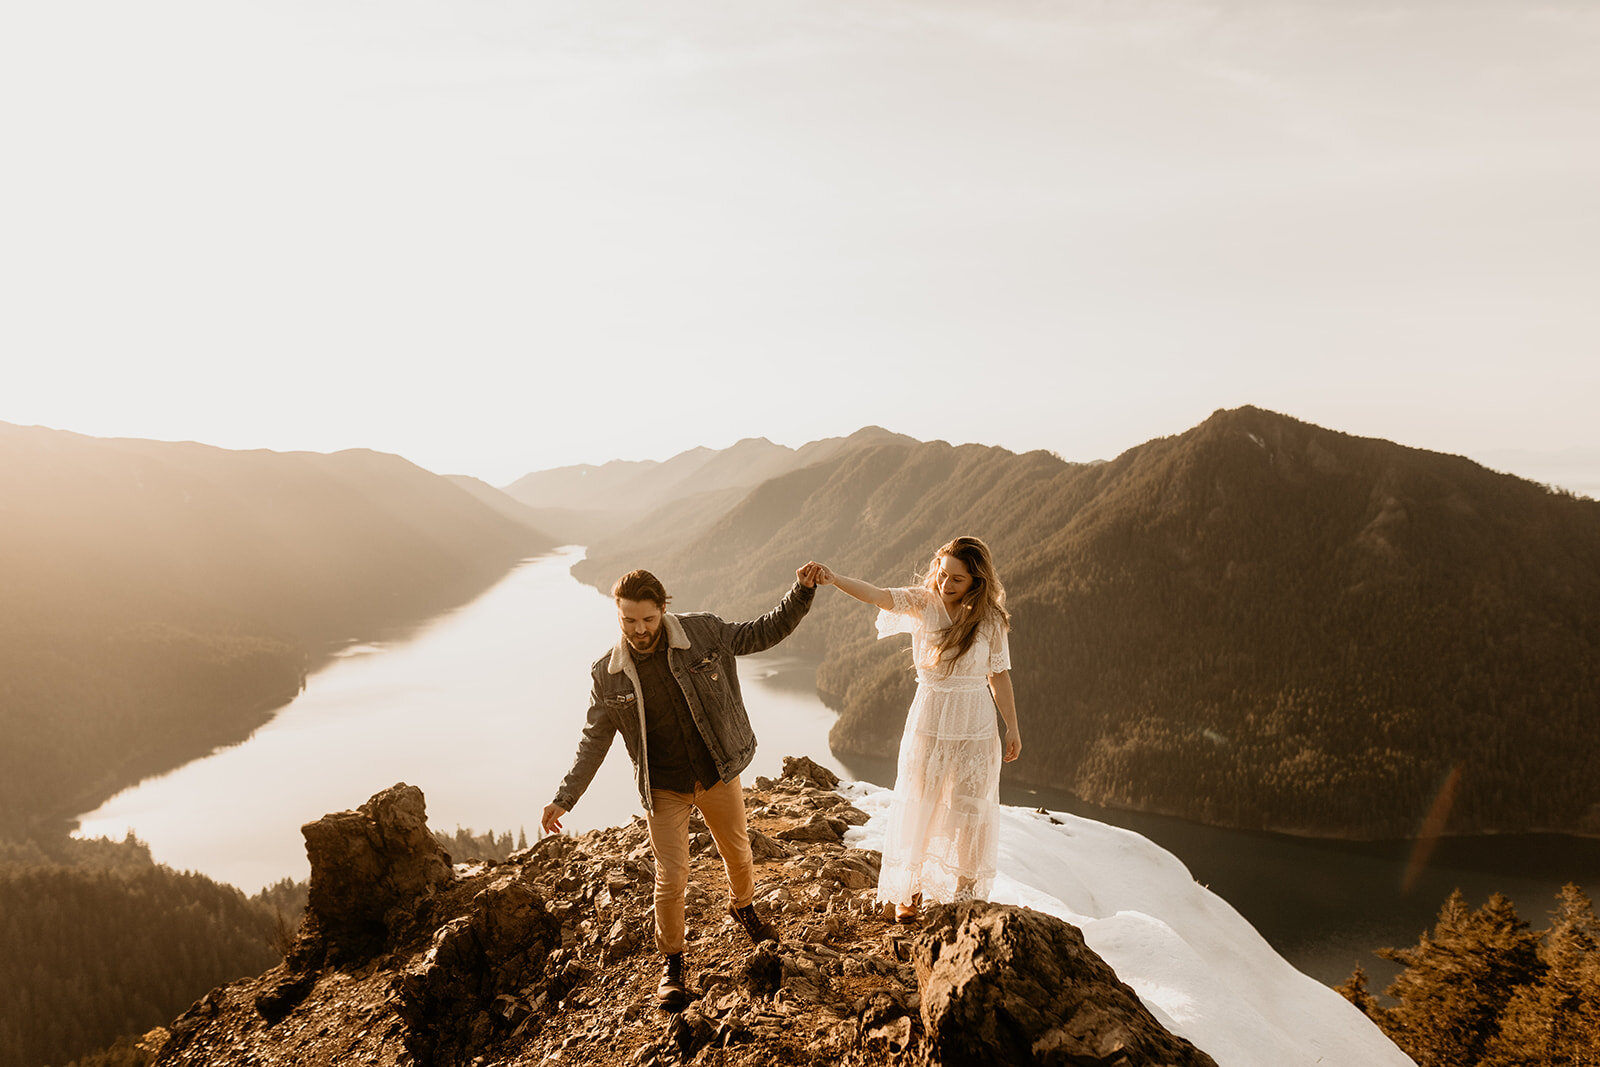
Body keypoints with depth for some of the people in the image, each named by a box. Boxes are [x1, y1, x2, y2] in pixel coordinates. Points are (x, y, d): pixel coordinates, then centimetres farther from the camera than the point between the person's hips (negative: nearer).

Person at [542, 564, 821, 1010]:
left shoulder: (703, 633, -13)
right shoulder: (607, 675, -11)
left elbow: (762, 633, -2)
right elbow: (594, 739, -1)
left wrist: (801, 593, -15)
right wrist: (564, 798, -3)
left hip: (718, 773, 1)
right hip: (664, 789, -1)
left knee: (738, 854, 19)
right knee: (671, 878, -2)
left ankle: (743, 907, 53)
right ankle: (671, 960, 24)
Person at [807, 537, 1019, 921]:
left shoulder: (990, 620, -7)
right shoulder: (923, 603, -9)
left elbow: (999, 677, 2)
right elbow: (879, 596, -26)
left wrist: (1012, 728, 6)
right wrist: (835, 580, -43)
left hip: (975, 727, 0)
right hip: (929, 722, 0)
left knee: (969, 809, 10)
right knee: (918, 805, 8)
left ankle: (965, 890, 32)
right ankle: (911, 890, 27)